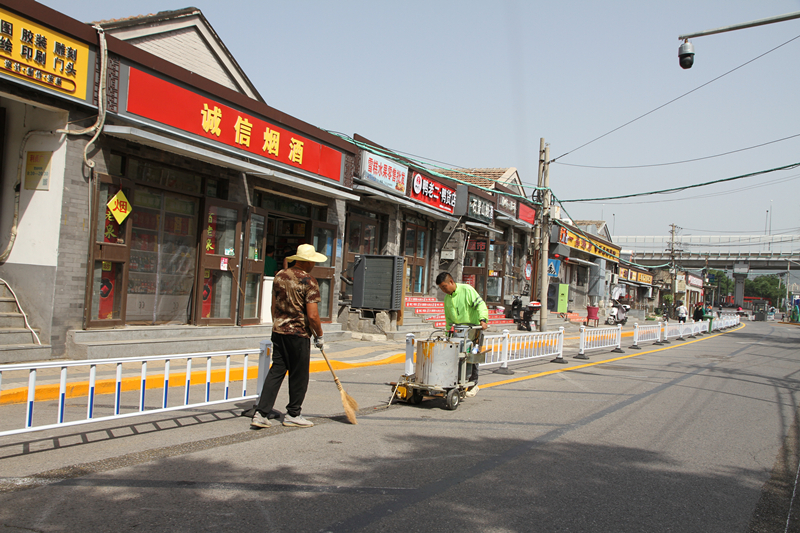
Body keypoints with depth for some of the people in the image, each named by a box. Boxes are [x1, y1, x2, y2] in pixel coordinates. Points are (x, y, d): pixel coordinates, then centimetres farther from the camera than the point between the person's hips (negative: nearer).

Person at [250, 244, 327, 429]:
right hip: (299, 334, -6)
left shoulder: (280, 276, 7)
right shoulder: (308, 281, -13)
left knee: (276, 371, 9)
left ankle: (261, 413, 4)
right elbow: (312, 315, -17)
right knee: (298, 375, 7)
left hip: (278, 332, 7)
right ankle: (293, 414, 18)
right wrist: (319, 335, -3)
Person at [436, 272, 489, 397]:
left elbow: (480, 304, -13)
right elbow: (448, 319, 21)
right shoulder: (447, 299, 15)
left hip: (473, 328, -6)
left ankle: (473, 383, 4)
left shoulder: (466, 290, -7)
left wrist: (483, 320, -26)